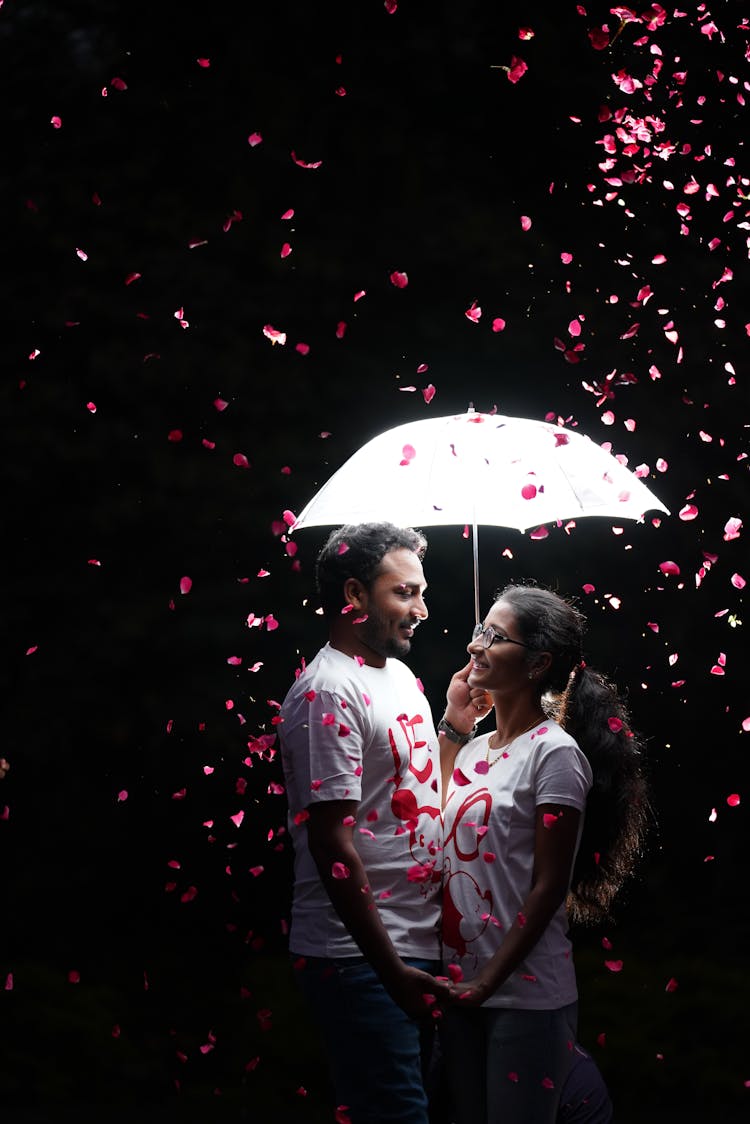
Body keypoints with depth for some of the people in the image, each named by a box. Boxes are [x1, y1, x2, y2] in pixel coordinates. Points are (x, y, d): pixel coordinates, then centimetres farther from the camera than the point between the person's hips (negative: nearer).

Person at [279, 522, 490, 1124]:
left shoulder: (400, 676, 15)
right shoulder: (330, 692, -14)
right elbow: (331, 843, -19)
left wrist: (454, 727, 10)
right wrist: (391, 969, -20)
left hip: (417, 947, 9)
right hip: (362, 960, -9)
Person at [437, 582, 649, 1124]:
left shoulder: (554, 754, -11)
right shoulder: (473, 750, 11)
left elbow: (549, 888, -14)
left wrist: (488, 982, -15)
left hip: (524, 994, -7)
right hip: (461, 987, 7)